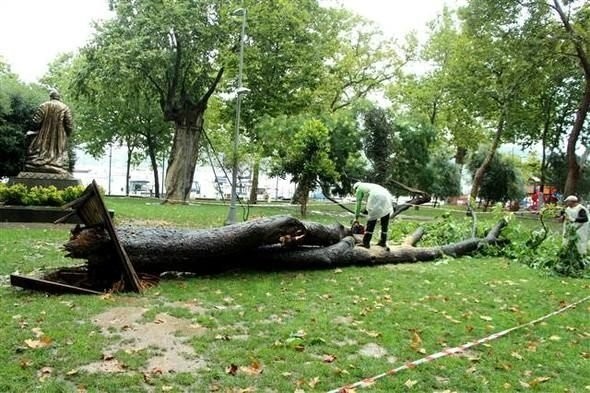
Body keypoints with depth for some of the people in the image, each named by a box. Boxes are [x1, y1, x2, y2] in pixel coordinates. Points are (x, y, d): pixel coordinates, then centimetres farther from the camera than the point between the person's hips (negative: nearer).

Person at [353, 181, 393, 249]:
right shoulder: (370, 186, 40)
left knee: (371, 221, -1)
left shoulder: (359, 188, 20)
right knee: (385, 222, 15)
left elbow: (358, 204, 17)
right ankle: (383, 242, 22)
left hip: (376, 199, -7)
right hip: (387, 197, 7)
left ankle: (366, 243, 2)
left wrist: (356, 218, 22)